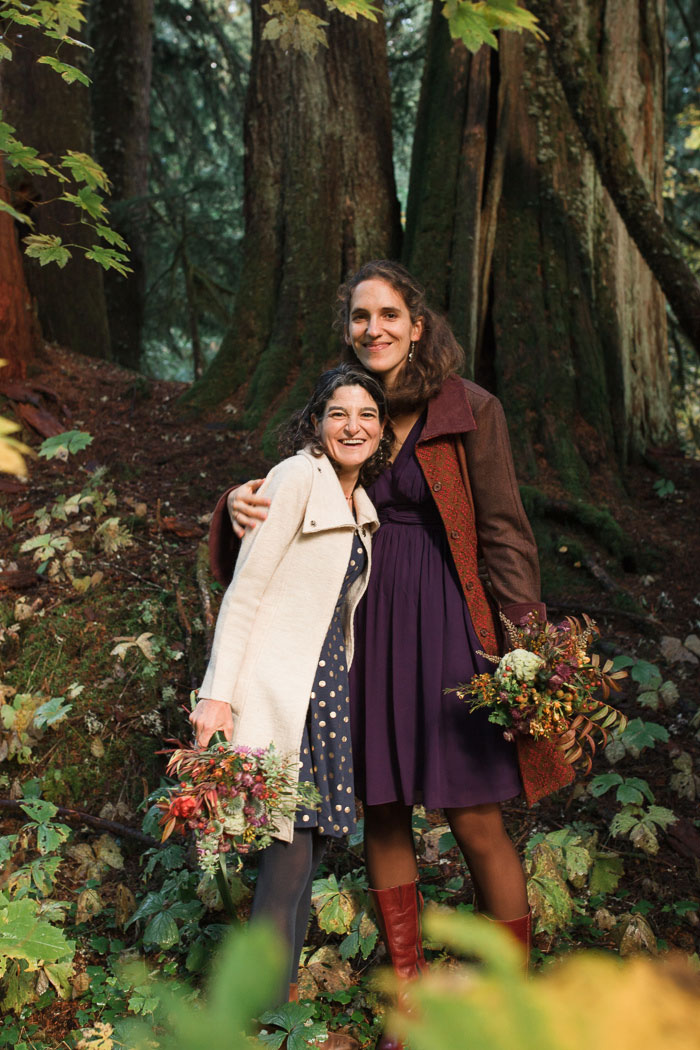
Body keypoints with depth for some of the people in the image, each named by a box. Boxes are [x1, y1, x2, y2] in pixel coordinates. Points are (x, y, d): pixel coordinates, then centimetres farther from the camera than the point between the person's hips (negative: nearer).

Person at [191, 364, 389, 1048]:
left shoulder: (360, 505, 15)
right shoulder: (296, 479, -9)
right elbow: (244, 588, -13)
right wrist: (218, 691, -17)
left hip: (329, 684, 8)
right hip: (276, 687, -8)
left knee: (313, 841, 7)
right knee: (290, 852, -9)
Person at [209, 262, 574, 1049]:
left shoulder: (470, 411, -4)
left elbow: (504, 534, -3)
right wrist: (242, 504, -10)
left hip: (451, 626, -4)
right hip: (368, 626, 4)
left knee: (474, 820, -4)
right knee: (382, 812, 9)